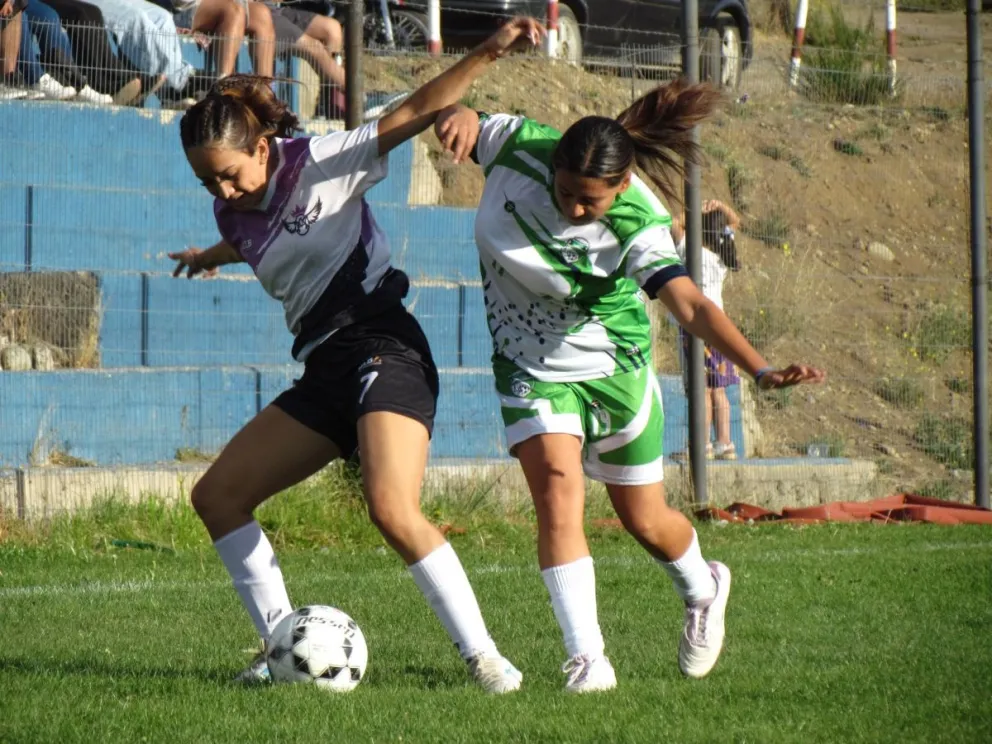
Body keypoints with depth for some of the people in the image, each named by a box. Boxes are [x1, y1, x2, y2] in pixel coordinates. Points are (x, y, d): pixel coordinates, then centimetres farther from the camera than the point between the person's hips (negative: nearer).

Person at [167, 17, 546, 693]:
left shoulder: (321, 164, -7)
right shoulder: (238, 213, 11)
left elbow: (418, 110, -10)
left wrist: (489, 53, -20)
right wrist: (210, 257, 60)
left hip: (383, 350, -8)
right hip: (324, 371, 8)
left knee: (393, 509, -29)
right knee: (216, 496, 5)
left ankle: (485, 658, -22)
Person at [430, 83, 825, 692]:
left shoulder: (638, 226, -29)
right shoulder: (519, 146, -20)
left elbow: (691, 305, -38)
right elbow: (456, 118, -3)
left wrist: (760, 369, -52)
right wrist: (459, 117, -28)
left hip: (613, 367, -2)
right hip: (533, 366, 2)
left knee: (645, 521, 11)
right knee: (557, 488, -20)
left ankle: (702, 589, 46)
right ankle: (587, 657, -19)